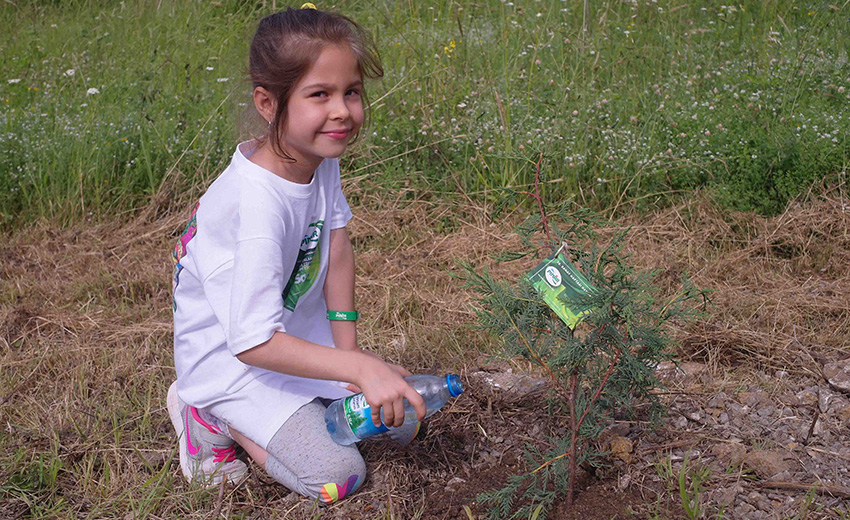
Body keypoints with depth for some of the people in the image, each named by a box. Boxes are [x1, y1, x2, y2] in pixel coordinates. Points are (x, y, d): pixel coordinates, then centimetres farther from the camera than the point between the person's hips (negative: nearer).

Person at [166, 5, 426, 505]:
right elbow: (253, 342, -36)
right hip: (230, 353, -8)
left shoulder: (321, 156, -11)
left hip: (295, 325, 8)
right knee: (336, 476, -14)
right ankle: (214, 419, 4)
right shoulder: (256, 207, -36)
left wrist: (349, 348, -9)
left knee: (402, 419, 6)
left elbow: (338, 246, -3)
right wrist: (358, 368, -40)